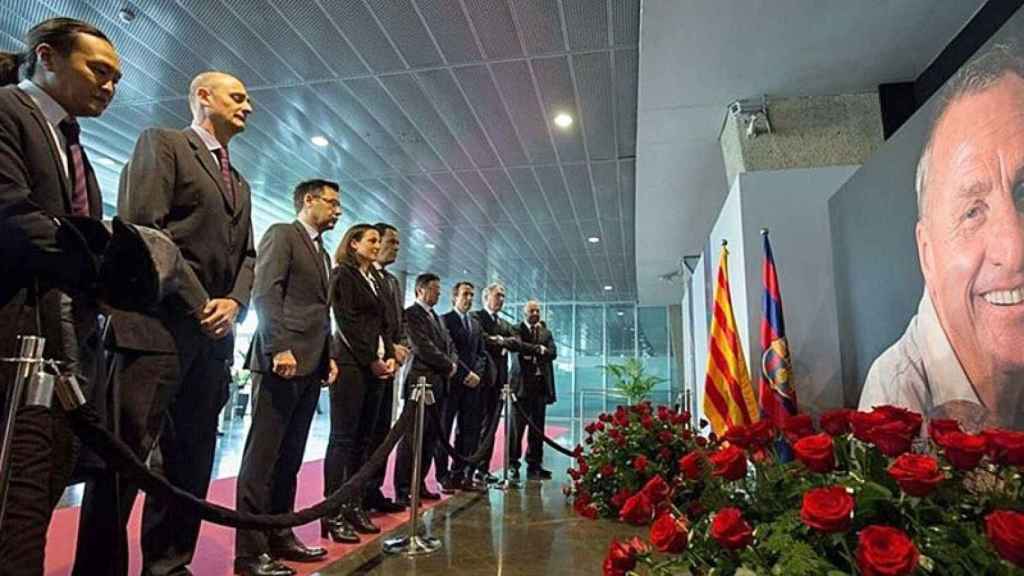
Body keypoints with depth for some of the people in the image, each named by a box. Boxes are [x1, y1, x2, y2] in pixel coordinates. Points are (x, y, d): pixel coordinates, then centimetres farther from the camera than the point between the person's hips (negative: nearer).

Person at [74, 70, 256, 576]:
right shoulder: (161, 142, 5)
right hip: (157, 322, -7)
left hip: (214, 333, 7)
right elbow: (142, 225, -9)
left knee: (191, 463, 9)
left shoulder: (240, 183, 25)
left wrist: (233, 301, -2)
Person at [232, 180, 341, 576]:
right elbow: (264, 293, -12)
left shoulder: (323, 253, 24)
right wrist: (280, 348, -20)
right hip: (283, 361, -8)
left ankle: (279, 536, 21)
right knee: (262, 456, -3)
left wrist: (329, 355, 12)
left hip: (312, 366, 8)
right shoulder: (281, 234, 0)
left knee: (290, 458, 12)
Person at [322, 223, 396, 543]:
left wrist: (389, 356, 4)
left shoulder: (374, 280, 21)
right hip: (351, 364, -7)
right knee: (343, 438, -5)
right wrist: (372, 360, -11)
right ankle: (334, 514, 0)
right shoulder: (343, 275, -1)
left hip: (376, 367, 7)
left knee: (361, 440, 8)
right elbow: (347, 322, -10)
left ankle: (354, 506, 15)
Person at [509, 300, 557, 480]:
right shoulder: (517, 329, 5)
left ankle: (534, 465, 14)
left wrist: (532, 353, -13)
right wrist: (538, 349, -16)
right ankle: (513, 463, 9)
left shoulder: (546, 332, 18)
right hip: (522, 383, -4)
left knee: (537, 428, 6)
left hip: (541, 384, 4)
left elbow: (553, 352, 1)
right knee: (517, 426, -2)